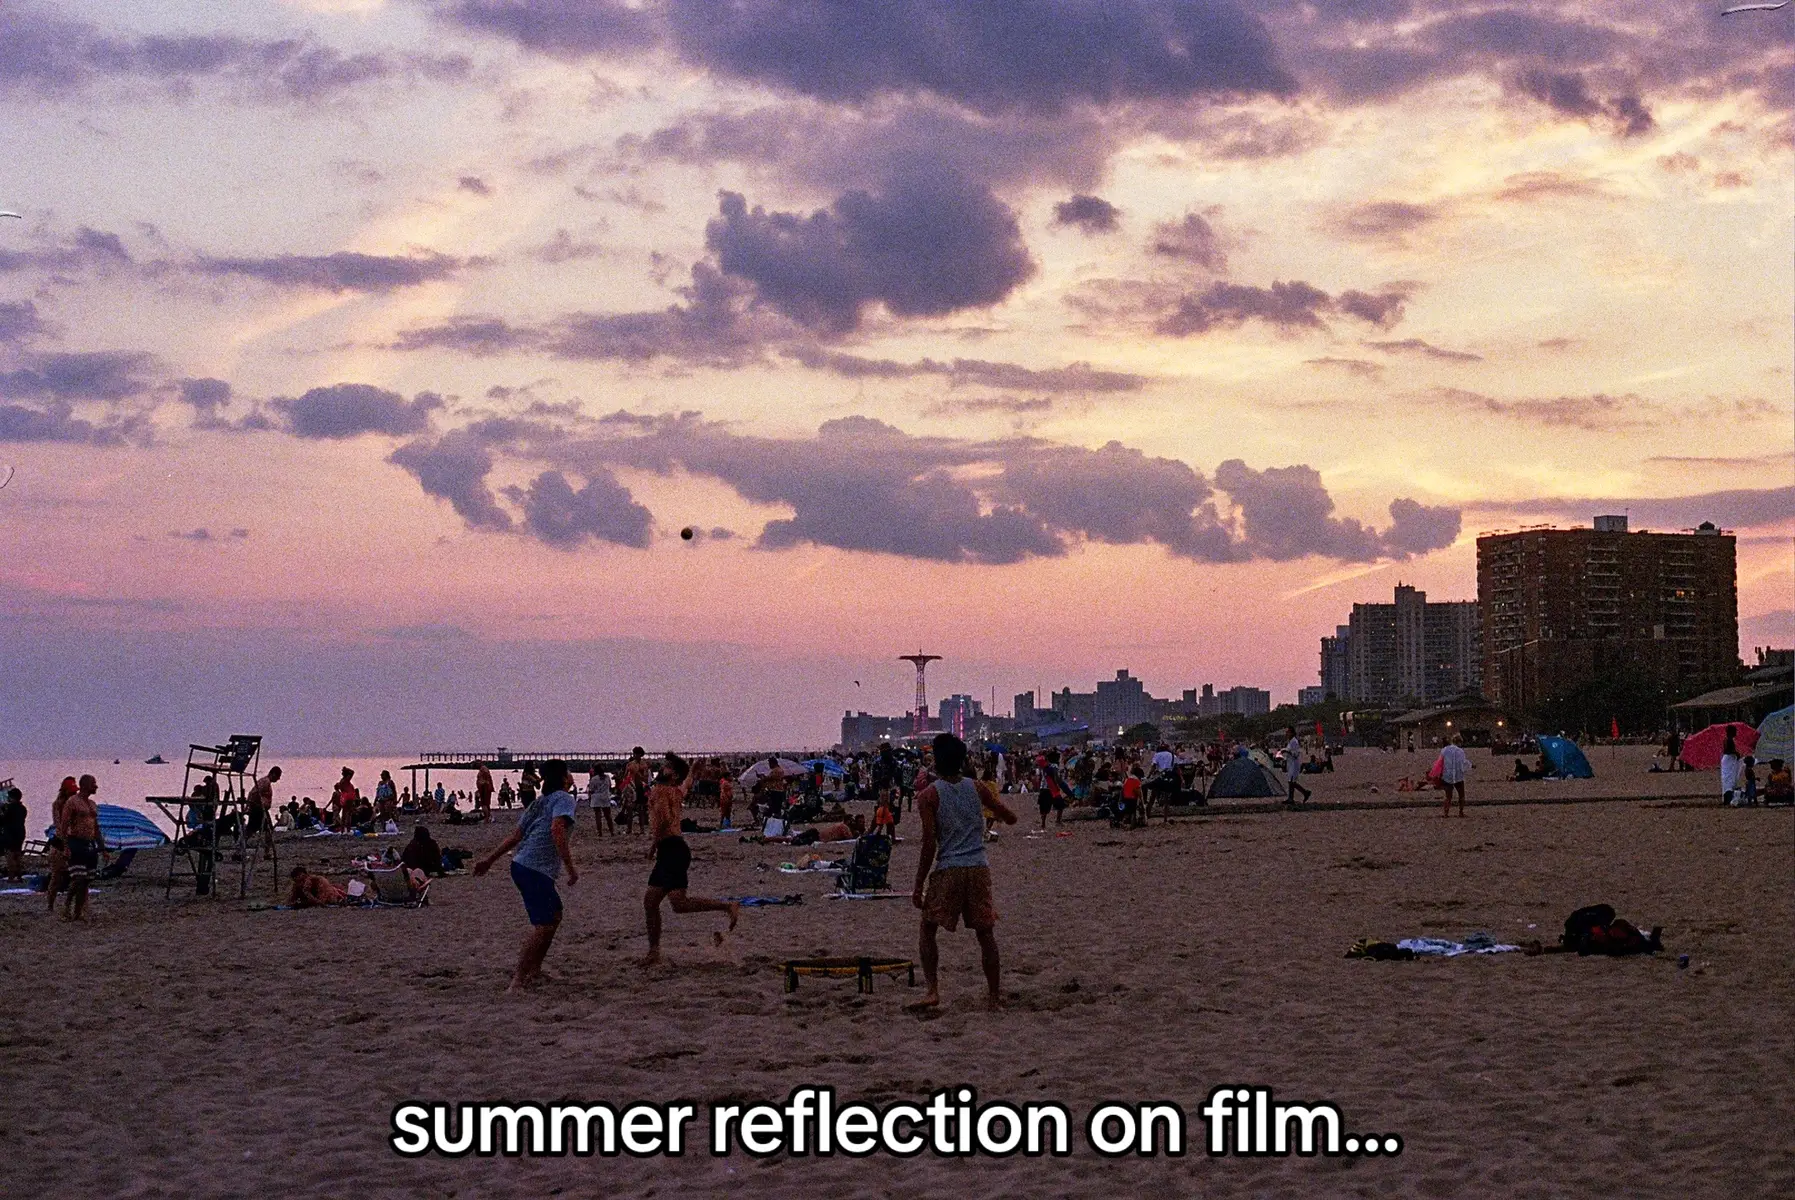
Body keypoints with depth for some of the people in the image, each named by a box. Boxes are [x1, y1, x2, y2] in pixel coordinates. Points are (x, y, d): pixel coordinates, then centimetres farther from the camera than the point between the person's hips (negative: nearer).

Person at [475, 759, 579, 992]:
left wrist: (489, 860, 24)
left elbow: (515, 836, 21)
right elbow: (557, 829, -22)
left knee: (554, 915, 22)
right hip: (536, 870, -10)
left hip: (521, 865, 10)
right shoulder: (564, 799, -5)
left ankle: (534, 971, 26)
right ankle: (517, 981, -20)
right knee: (543, 926, -14)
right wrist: (571, 868, -22)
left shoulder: (538, 802, 22)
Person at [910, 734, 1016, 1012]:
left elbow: (929, 845, -10)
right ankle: (994, 994, 15)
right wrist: (997, 799, 33)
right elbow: (1010, 818, 12)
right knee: (985, 933, 12)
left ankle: (933, 991, 0)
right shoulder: (976, 788, 6)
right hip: (979, 868, 3)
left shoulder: (929, 796, -5)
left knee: (928, 929, 11)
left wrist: (919, 886, -5)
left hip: (947, 871, -3)